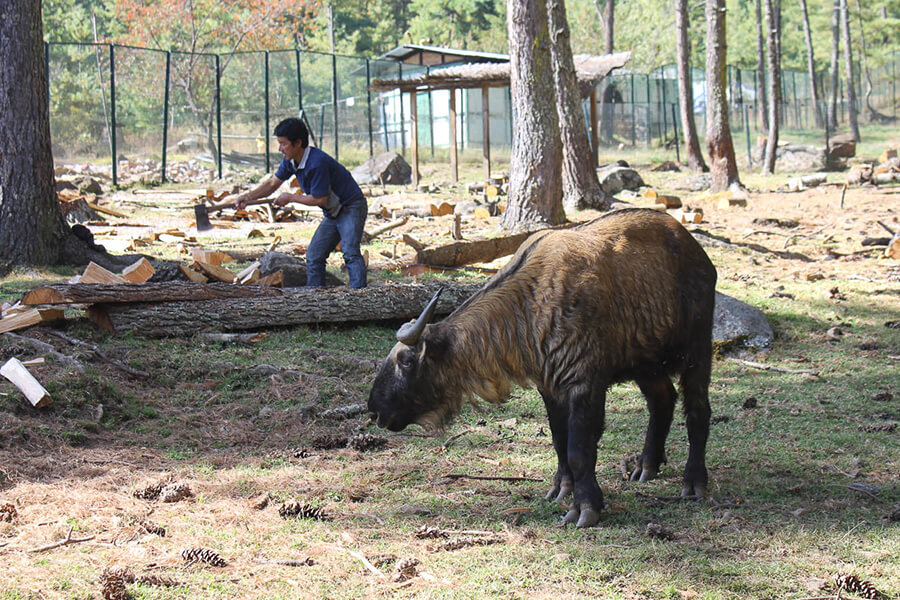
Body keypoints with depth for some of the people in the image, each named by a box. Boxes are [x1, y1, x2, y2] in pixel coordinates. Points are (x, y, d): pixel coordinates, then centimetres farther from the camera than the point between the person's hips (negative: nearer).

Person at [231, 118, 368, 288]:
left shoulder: (317, 163, -29)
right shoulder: (290, 161, -1)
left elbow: (320, 199, -24)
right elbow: (272, 183, 11)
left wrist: (290, 198, -12)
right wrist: (248, 196, -4)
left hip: (351, 208, -9)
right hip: (332, 213, 9)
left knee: (350, 252, -25)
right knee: (314, 256, 5)